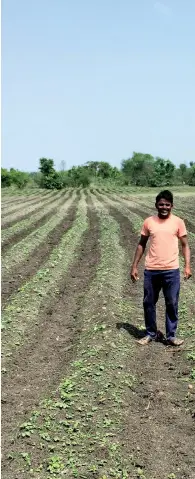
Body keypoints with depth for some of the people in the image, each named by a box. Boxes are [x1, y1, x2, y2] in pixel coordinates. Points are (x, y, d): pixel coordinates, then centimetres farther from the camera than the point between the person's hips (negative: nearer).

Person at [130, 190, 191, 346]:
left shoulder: (178, 222, 0)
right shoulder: (149, 222, 4)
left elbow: (185, 245, 3)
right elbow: (141, 244, 12)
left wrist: (187, 266, -10)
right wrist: (134, 266, 8)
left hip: (171, 270, -2)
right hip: (151, 270, 2)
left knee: (172, 304, 4)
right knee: (149, 303, 10)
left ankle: (171, 336, 18)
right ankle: (151, 333, 26)